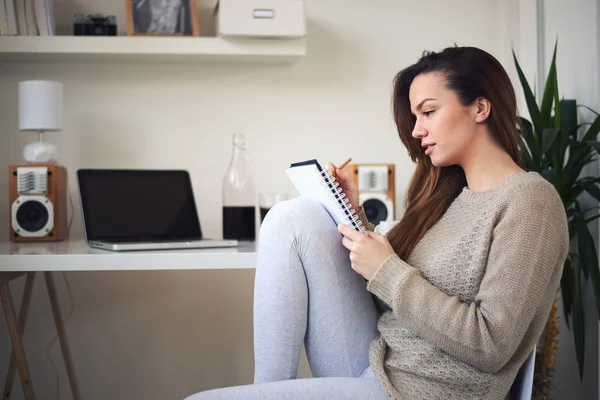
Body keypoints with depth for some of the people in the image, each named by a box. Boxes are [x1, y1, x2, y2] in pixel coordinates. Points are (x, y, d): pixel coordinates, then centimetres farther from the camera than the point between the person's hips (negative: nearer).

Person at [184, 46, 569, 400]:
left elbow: (490, 346, -18)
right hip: (371, 367, 9)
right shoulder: (449, 192, 14)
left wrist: (387, 270, -15)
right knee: (295, 219, -6)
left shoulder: (529, 200, -10)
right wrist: (354, 217, 4)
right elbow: (389, 296, 13)